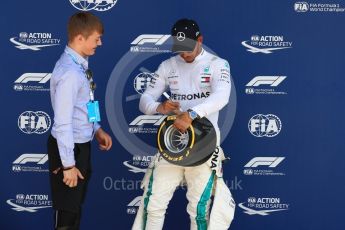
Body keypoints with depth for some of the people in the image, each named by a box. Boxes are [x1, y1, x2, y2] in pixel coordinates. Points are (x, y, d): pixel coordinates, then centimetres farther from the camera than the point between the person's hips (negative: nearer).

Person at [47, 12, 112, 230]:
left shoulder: (79, 64, 5)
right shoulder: (70, 72, -25)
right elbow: (62, 123, -26)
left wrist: (97, 129, 14)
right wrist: (68, 164, -23)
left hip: (81, 145, 9)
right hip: (69, 148, -9)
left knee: (76, 205, 21)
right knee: (67, 210, 3)